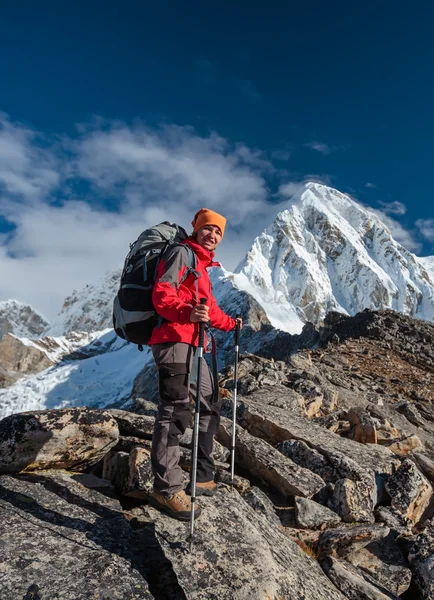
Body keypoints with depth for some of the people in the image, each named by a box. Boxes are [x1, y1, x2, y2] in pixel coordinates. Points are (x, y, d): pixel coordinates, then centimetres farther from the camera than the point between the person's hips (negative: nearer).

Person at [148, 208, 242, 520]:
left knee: (210, 405, 15)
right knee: (176, 410, -16)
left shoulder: (203, 264, 28)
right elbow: (162, 294, -17)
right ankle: (167, 489, -10)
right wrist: (187, 312, -35)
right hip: (173, 341, -10)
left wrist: (230, 323, 47)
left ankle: (204, 477, 27)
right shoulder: (182, 252, -2)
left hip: (192, 345, 11)